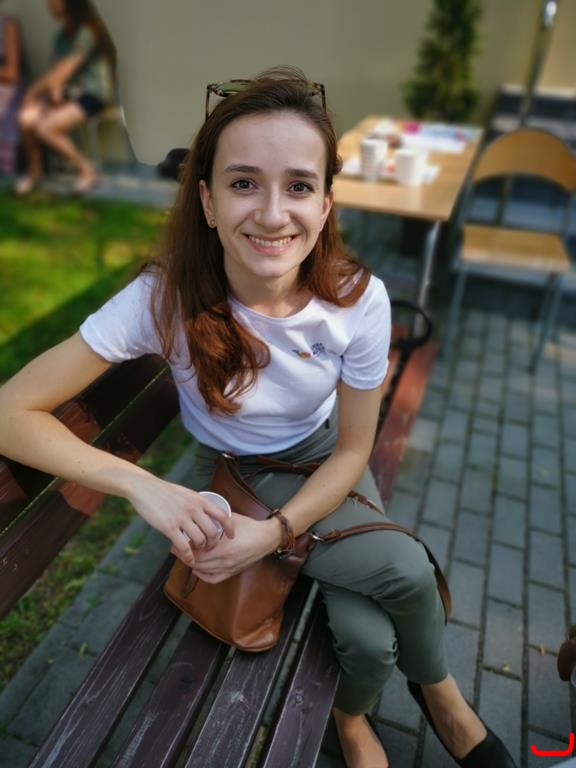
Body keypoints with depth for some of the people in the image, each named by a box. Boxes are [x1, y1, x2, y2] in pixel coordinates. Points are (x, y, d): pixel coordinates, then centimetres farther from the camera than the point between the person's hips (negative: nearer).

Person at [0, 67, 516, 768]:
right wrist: (141, 484, -34)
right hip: (231, 476, -2)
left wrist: (276, 531, -25)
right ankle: (439, 689, 20)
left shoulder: (359, 298, -23)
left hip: (321, 463, 2)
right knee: (404, 569, -18)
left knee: (369, 636, -13)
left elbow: (352, 449, -12)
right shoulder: (167, 299, -28)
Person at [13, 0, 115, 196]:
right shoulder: (64, 32, 10)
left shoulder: (87, 32, -16)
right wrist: (54, 89, -15)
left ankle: (86, 171, -6)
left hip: (92, 94, -7)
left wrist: (32, 92, -7)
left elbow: (62, 71, -16)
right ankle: (33, 170, 7)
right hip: (67, 91, 7)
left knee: (46, 128, -27)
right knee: (26, 118, -17)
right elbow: (56, 70, 6)